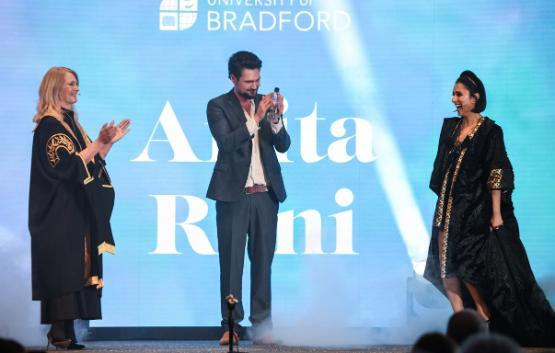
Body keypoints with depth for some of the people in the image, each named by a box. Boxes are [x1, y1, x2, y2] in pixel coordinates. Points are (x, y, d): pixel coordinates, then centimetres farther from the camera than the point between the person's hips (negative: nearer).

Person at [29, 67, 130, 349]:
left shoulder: (69, 122, 17)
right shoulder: (49, 125, -11)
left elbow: (90, 164, 18)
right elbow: (69, 165, -19)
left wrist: (109, 142, 9)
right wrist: (98, 142, -18)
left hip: (75, 211, 9)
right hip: (60, 212, -9)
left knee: (73, 270, 5)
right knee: (63, 268, -12)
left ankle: (62, 332, 5)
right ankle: (60, 334, -12)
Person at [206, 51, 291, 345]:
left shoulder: (265, 102, 11)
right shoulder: (218, 106, 0)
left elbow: (283, 145, 6)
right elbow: (226, 142, -15)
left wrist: (276, 120, -13)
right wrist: (256, 119, -21)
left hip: (265, 194, 3)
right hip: (234, 194, -3)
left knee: (263, 261, 4)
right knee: (231, 261, -1)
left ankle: (262, 324, 7)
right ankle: (230, 325, 2)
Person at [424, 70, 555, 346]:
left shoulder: (489, 131, -7)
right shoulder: (450, 126, 11)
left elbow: (496, 174, -12)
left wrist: (497, 214, -17)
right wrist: (442, 207, 12)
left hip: (476, 210, -6)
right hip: (450, 209, 6)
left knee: (468, 267, -9)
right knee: (448, 266, -1)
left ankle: (486, 323, 3)